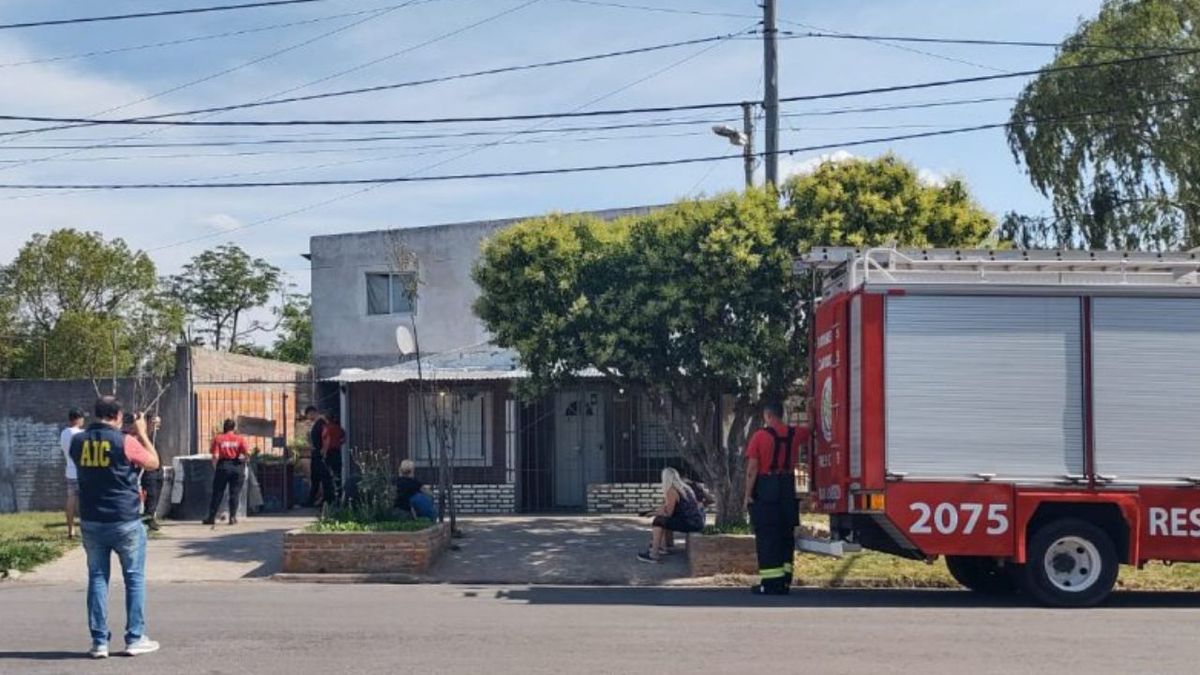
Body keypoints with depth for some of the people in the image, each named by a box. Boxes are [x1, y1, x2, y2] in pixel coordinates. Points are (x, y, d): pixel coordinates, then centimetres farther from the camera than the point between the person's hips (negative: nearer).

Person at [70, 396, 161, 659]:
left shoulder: (78, 442, -1)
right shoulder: (125, 442, -14)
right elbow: (154, 463, 0)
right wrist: (142, 434, 10)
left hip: (91, 522, 4)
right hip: (125, 521, -4)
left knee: (97, 578, 10)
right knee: (134, 578, 8)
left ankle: (99, 642, 9)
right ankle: (135, 639, 9)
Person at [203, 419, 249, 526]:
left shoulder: (218, 438, 1)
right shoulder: (239, 438, 1)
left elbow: (215, 456, -7)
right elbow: (247, 453, -10)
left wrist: (215, 468, 5)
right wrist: (242, 458, 11)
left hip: (223, 466, 0)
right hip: (237, 466, 0)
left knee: (217, 493, 7)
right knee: (234, 493, 5)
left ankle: (211, 517, 8)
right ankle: (233, 517, 1)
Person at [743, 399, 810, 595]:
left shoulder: (760, 436, -9)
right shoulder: (794, 434, 4)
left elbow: (752, 469, -12)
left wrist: (748, 495, -8)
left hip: (765, 490, -5)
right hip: (788, 489, 5)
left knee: (766, 536, -1)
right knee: (786, 535, 11)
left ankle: (771, 583, -3)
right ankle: (785, 581, 13)